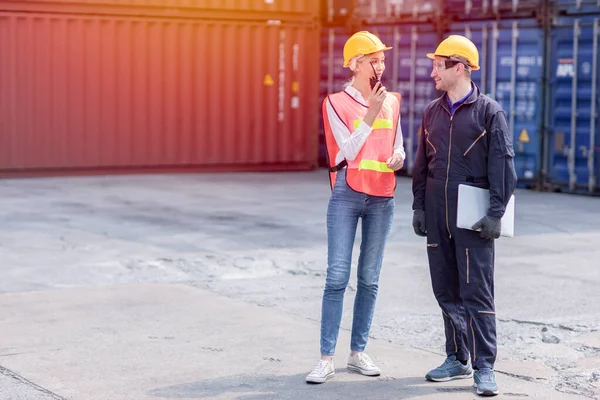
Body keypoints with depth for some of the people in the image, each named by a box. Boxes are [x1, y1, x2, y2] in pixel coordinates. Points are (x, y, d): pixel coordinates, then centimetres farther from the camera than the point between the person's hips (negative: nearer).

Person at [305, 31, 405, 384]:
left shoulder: (391, 101, 10)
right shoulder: (337, 102, -2)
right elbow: (348, 151, -10)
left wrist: (398, 157, -5)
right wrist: (370, 114, -16)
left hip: (382, 199, 4)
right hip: (347, 196, -4)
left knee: (369, 279, 7)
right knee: (337, 277, -7)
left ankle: (358, 352, 16)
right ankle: (327, 359, -3)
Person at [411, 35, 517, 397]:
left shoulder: (489, 111, -4)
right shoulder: (432, 112, 13)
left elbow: (503, 165, -7)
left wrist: (496, 213, -12)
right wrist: (419, 206, 13)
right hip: (437, 217, 6)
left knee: (476, 292, -5)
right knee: (447, 290, 10)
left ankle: (484, 367, 0)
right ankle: (458, 359, 22)